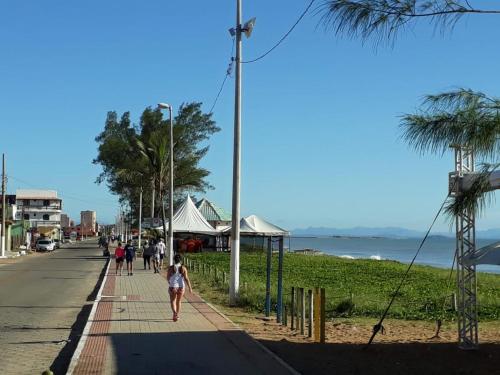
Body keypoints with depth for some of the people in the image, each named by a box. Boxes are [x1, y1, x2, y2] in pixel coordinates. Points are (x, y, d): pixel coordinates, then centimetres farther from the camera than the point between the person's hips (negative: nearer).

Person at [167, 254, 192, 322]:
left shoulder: (170, 268, -7)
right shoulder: (183, 268, -5)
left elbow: (168, 277, 1)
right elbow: (186, 278, -8)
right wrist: (190, 288, -5)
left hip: (173, 287, -2)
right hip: (181, 287, 2)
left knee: (172, 301, 11)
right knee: (178, 301, 18)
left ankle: (174, 312, -14)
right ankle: (177, 315, 24)